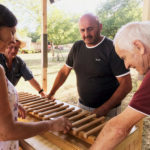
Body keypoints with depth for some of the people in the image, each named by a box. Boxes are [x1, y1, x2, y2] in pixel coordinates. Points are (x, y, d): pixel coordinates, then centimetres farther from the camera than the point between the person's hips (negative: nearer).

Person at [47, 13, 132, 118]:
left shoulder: (112, 48, -16)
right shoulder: (77, 47, 0)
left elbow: (126, 85, -19)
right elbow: (64, 72, 9)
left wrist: (104, 109, -23)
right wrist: (51, 94, 5)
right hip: (82, 106, 6)